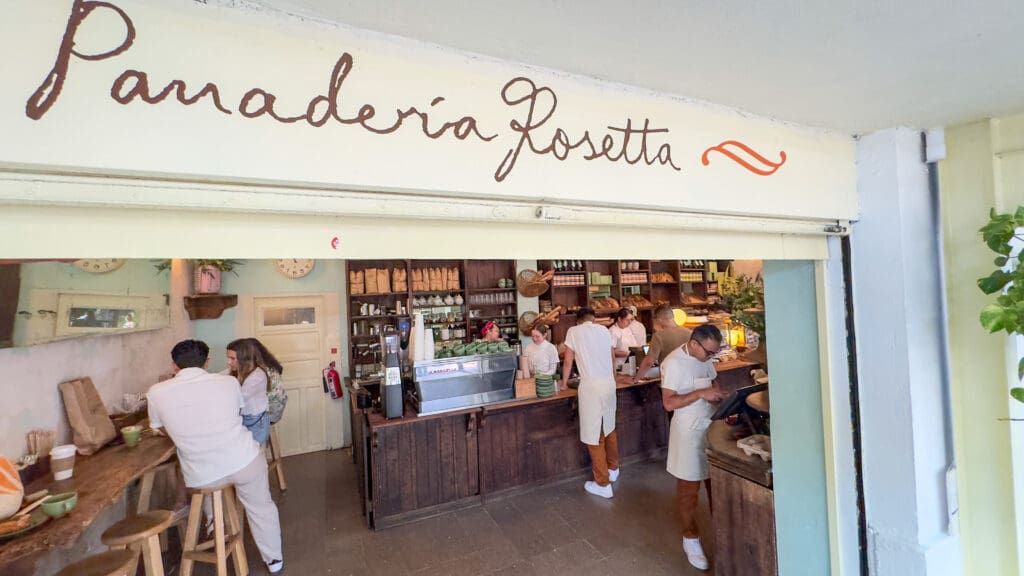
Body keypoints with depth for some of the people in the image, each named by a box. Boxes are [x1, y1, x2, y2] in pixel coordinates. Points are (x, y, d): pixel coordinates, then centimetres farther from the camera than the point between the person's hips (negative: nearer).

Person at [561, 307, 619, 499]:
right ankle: (613, 469, 39)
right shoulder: (604, 330, 12)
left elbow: (568, 362, 4)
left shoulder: (573, 331, 0)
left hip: (591, 385, -5)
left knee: (594, 435, 4)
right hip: (609, 382, 6)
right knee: (609, 428, 22)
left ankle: (603, 484, 13)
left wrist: (564, 383, 20)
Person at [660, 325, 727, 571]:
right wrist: (701, 394, -29)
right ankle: (691, 538, 27)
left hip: (711, 425, 7)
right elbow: (669, 403, -22)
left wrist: (718, 393, -5)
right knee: (689, 486, 8)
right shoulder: (674, 363, -22)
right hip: (688, 431, -7)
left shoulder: (705, 358, 1)